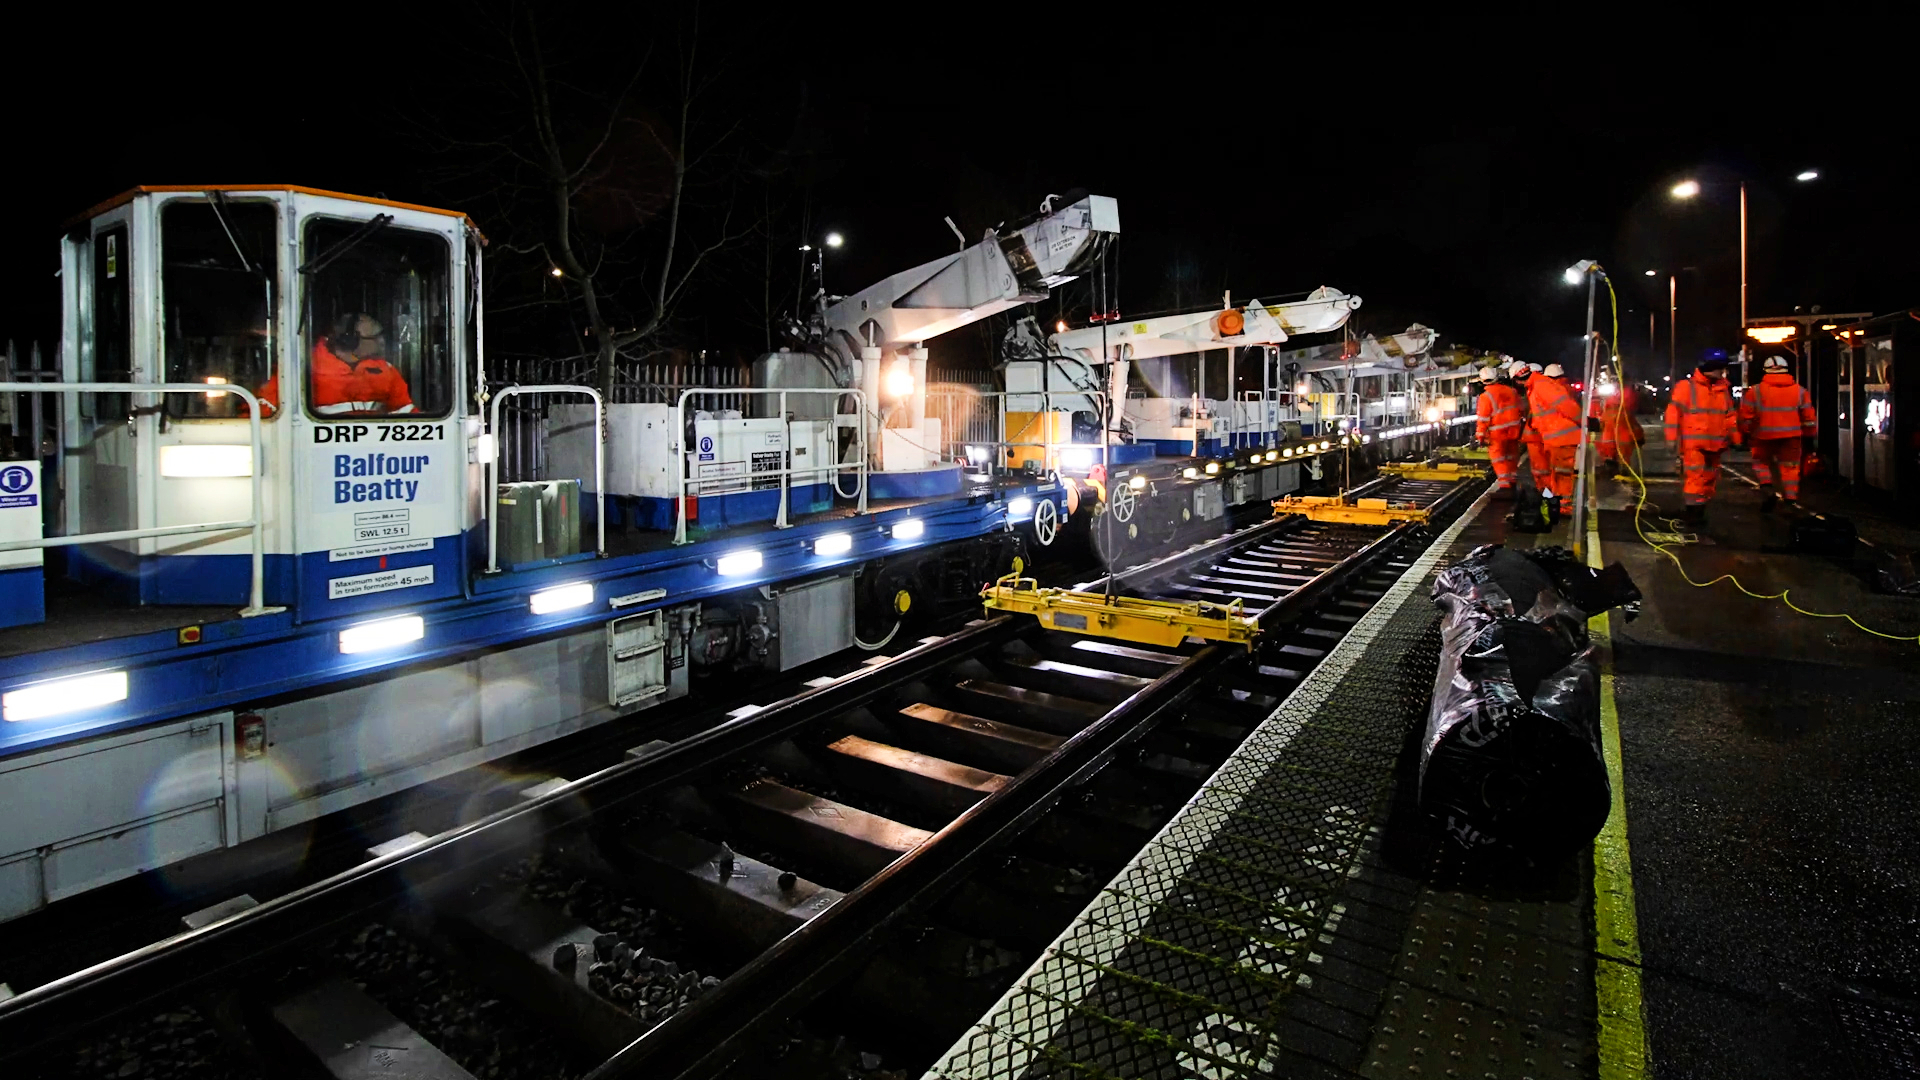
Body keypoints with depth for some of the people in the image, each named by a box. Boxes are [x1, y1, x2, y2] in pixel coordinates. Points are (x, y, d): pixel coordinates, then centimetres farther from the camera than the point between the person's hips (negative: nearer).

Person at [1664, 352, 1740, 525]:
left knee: (1710, 478, 11)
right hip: (1693, 444, -7)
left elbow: (1730, 416, 19)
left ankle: (1699, 512, 21)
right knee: (1696, 477, -13)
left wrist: (1735, 439, 17)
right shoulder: (1687, 386, -7)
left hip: (1714, 445, 7)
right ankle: (1693, 513, -7)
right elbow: (1674, 413, -9)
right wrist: (1673, 440, -13)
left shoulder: (1723, 389, 13)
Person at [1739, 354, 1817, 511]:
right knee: (1790, 466, 12)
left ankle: (1766, 487, -6)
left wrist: (1746, 434, 7)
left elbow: (1746, 416, -5)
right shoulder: (1799, 391, 4)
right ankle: (1791, 498, 9)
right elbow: (1809, 416, 8)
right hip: (1791, 437, 2)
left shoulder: (1755, 391, -6)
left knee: (1761, 462, 17)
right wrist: (1809, 436, 17)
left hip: (1764, 436, -2)